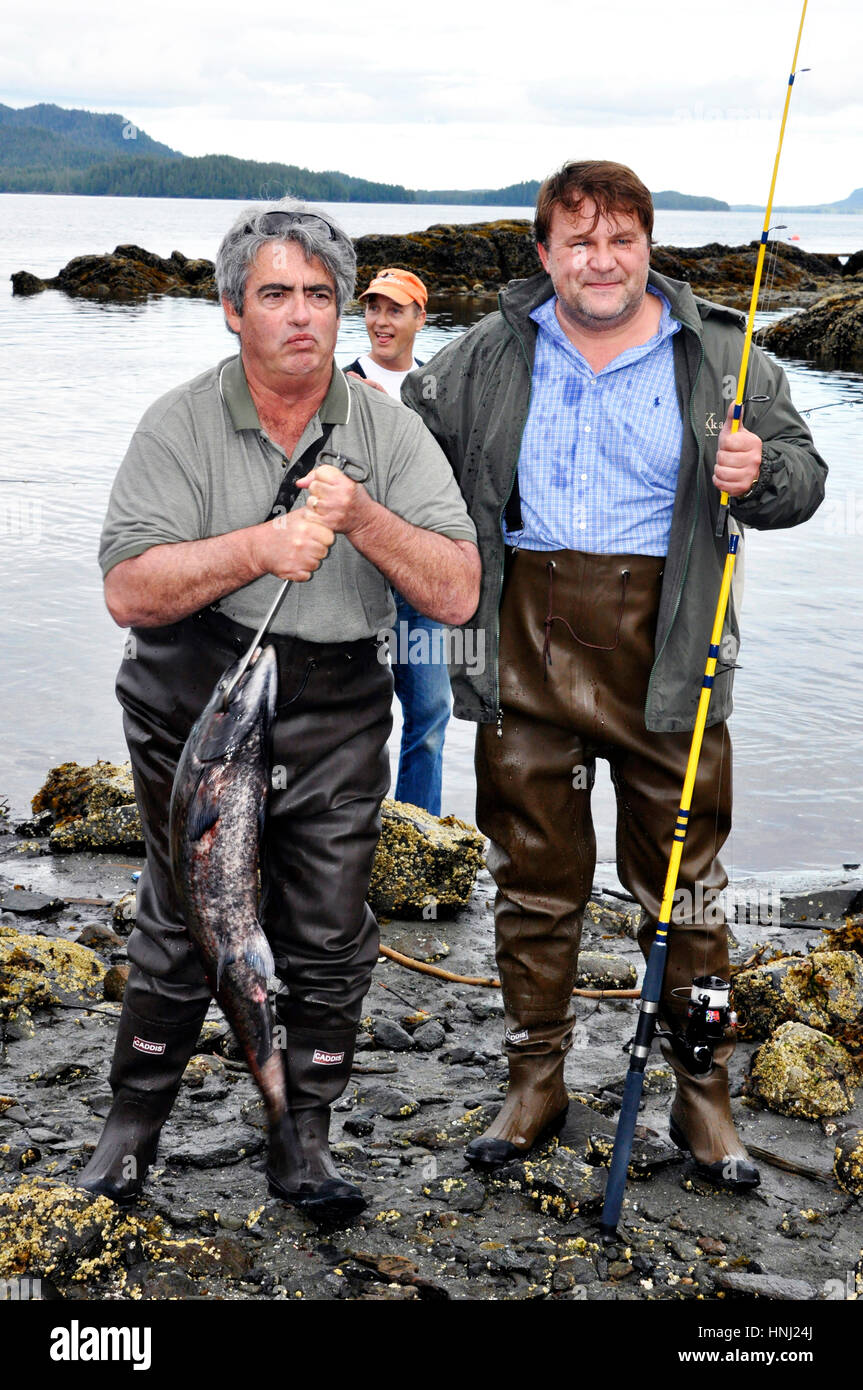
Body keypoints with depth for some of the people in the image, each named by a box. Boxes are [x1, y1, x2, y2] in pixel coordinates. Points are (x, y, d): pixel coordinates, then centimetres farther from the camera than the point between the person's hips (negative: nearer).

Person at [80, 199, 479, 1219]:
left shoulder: (390, 432, 0)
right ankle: (132, 1126, 29)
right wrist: (258, 548, -27)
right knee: (181, 929, 7)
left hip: (336, 722, 2)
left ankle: (304, 1144, 25)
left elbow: (457, 595, -8)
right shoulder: (180, 425, -5)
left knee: (329, 942, 6)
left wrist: (361, 517, -22)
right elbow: (129, 591, -15)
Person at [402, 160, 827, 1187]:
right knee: (532, 876, 10)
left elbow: (802, 474, 7)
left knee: (684, 883, 4)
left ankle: (701, 1092, 21)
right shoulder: (486, 359, 7)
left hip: (666, 657, -1)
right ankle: (535, 1080, 26)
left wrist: (760, 474, -15)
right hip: (526, 650, 2)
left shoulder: (720, 357, 4)